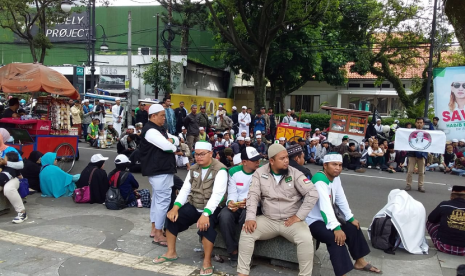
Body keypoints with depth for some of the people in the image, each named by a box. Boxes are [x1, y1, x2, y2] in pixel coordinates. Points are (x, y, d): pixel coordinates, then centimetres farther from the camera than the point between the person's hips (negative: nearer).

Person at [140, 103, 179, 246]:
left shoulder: (160, 129, 17)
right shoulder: (150, 131, -16)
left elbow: (176, 140, 12)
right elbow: (168, 147, -24)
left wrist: (170, 140, -10)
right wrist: (173, 147, -2)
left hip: (162, 170, 11)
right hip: (159, 171, -11)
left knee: (157, 199, 16)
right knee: (163, 200, -9)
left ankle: (154, 229, 27)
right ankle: (158, 234, -2)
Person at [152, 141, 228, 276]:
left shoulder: (220, 170, -14)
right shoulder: (193, 169, 7)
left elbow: (217, 194, -25)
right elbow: (185, 189, 3)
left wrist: (205, 214, -36)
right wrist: (175, 207, -13)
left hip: (212, 209, -6)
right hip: (193, 206, 6)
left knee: (206, 224, -34)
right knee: (172, 217, -9)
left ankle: (207, 261, -18)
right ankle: (171, 253, 10)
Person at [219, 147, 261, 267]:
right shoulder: (234, 171, 4)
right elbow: (232, 193, 2)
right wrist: (230, 202, -20)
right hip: (236, 205, 3)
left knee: (247, 216, -37)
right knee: (224, 216, -29)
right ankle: (233, 251, -9)